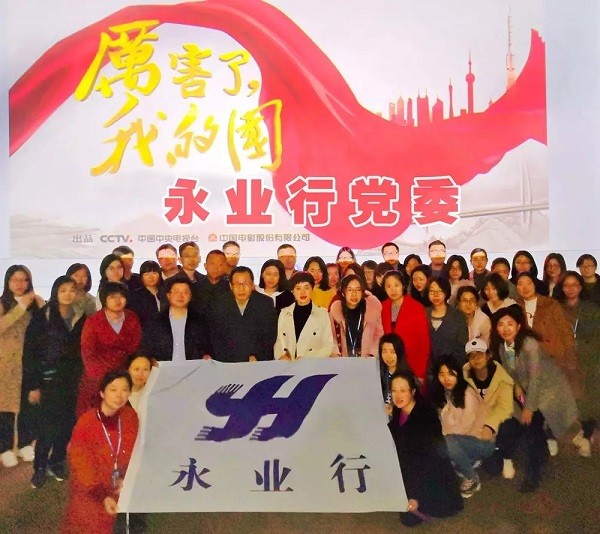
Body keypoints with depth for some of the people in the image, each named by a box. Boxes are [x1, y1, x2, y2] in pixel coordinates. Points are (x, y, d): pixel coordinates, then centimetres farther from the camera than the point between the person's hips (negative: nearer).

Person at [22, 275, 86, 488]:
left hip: (72, 381, 3)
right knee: (48, 426, -1)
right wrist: (32, 385, -10)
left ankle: (57, 461, 26)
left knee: (67, 424, 6)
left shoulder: (81, 318, 3)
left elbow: (84, 351, 6)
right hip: (48, 380, -3)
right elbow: (29, 352, -7)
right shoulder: (42, 317, -7)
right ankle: (39, 466, 18)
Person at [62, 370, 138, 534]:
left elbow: (134, 453, 1)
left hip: (118, 489, 3)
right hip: (89, 495, -3)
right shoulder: (86, 423, -22)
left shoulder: (130, 416, -10)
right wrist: (102, 496, -20)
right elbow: (80, 466, -16)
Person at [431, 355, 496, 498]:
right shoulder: (442, 394, 0)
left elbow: (465, 427, -19)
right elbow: (445, 424, 2)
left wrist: (444, 432, -11)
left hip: (482, 442, -7)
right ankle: (471, 461, 6)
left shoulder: (467, 394, -21)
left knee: (449, 442, -31)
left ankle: (472, 479, -7)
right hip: (461, 440, 7)